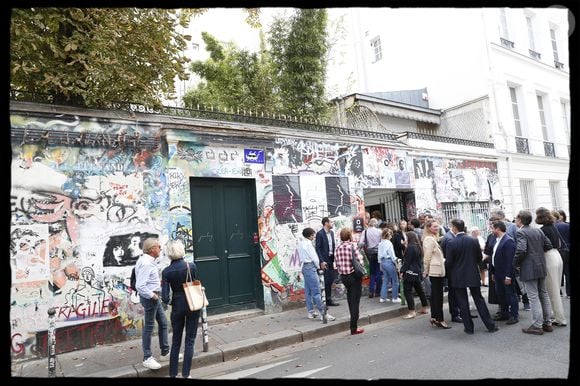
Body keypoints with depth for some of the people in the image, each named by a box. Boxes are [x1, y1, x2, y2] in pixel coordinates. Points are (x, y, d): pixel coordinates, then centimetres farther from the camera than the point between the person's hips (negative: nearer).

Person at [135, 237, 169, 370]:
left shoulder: (150, 261, 8)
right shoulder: (146, 263, -23)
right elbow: (140, 286, -29)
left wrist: (158, 282, 8)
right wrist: (153, 295, -20)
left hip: (154, 297, 10)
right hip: (150, 298, -10)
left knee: (163, 323, 17)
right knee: (149, 327, 3)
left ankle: (165, 352, 29)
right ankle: (147, 358, 17)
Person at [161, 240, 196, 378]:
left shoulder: (166, 271, -10)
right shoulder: (191, 266, -12)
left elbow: (165, 297, -11)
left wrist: (168, 302, 9)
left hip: (177, 306, 1)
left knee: (176, 341, 16)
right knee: (189, 341, 9)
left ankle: (173, 374, 24)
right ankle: (185, 374, 12)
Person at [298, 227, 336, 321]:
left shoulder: (301, 243, 13)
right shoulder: (308, 243, -13)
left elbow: (301, 257, 13)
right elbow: (314, 257, -14)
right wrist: (318, 266, 3)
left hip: (304, 267, 9)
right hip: (310, 267, -9)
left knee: (308, 291, 12)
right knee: (316, 291, -9)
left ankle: (310, 312, 18)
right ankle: (322, 313, -8)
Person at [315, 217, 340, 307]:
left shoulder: (331, 233, 11)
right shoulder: (319, 234, -12)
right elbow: (318, 248, -14)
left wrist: (335, 258, 9)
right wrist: (322, 261, -18)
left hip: (331, 259, 7)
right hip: (325, 260, -7)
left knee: (330, 280, 12)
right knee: (326, 281, -1)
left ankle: (329, 299, 22)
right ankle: (327, 300, 9)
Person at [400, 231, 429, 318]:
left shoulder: (410, 247, -16)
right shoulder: (418, 247, 12)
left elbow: (407, 261, -17)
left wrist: (402, 271, -13)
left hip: (410, 272, -10)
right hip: (418, 272, 10)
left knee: (408, 291, -6)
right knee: (419, 290, 19)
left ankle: (412, 311, -8)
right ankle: (424, 308, 29)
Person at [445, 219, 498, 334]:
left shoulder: (451, 243, -16)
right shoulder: (474, 241, -5)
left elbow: (448, 263, -12)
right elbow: (479, 257, 5)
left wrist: (446, 269, 9)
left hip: (458, 277, -3)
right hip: (473, 275, 4)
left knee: (463, 303, 7)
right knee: (479, 300, 14)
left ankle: (469, 327, 14)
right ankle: (490, 325, 19)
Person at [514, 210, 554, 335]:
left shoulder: (520, 233, -16)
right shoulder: (538, 231, 8)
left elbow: (521, 250, -26)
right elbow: (548, 245, 8)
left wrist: (515, 264, -12)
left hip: (529, 269, -8)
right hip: (541, 267, 8)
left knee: (533, 297, -2)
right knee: (544, 294, 16)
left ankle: (537, 326, 4)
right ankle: (547, 323, 25)